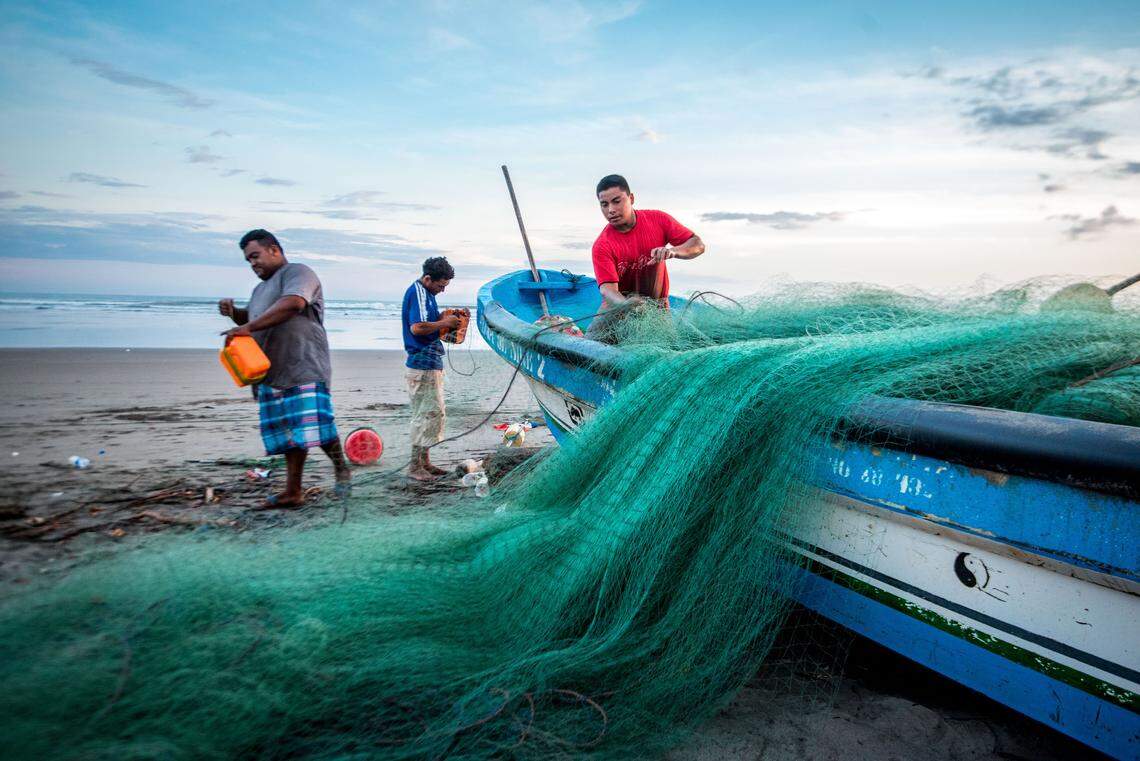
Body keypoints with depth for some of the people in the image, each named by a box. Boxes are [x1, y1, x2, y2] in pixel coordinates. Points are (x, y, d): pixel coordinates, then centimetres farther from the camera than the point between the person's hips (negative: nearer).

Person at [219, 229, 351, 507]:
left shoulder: (297, 273, -2)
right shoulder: (261, 289, 28)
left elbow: (292, 304, -22)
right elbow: (251, 320, 40)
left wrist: (249, 326, -24)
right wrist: (234, 313, 16)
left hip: (304, 369, -8)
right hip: (273, 373, 8)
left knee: (314, 425, -14)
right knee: (290, 432, 6)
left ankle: (342, 469, 6)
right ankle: (293, 491, 7)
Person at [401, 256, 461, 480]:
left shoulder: (425, 293, 17)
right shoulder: (417, 292, -14)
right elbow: (417, 327, -27)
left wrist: (445, 320, 7)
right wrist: (444, 323, -16)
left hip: (431, 363, 11)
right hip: (423, 363, -11)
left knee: (435, 412, 15)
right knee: (428, 413, -7)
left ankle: (424, 461, 23)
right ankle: (415, 465, 0)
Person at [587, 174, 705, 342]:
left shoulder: (657, 220, -5)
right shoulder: (602, 246, -14)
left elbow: (698, 245, -4)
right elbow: (608, 288, -24)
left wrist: (673, 251, -27)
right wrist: (627, 305, -48)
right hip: (619, 306, -2)